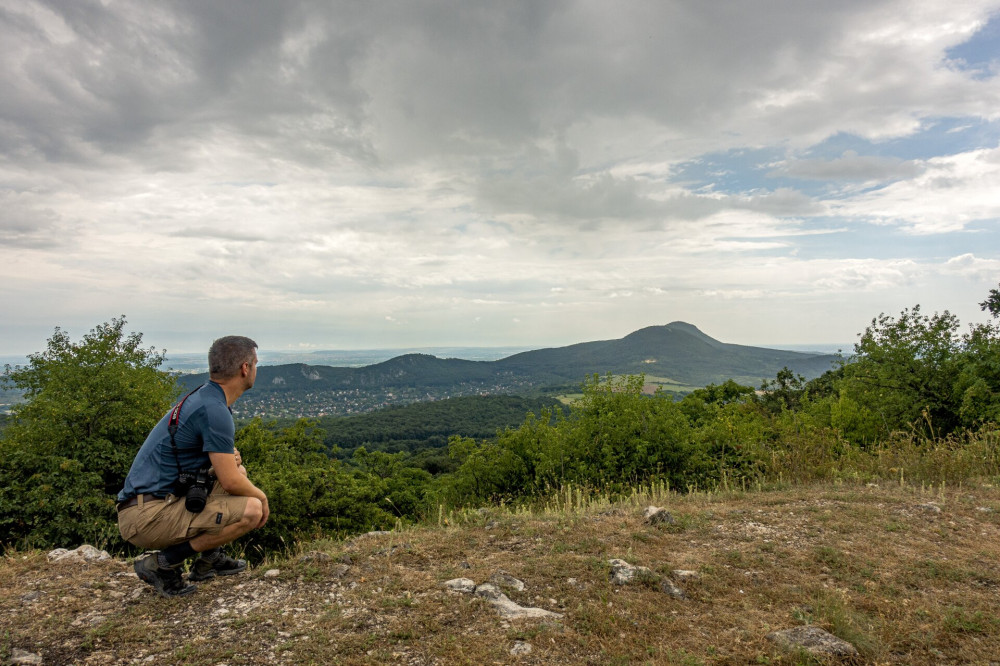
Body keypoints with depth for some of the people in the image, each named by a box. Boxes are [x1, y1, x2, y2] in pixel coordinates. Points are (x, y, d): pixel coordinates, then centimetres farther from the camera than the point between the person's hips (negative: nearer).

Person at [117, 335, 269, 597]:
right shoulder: (214, 410, -20)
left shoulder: (202, 397, 12)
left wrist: (230, 458, 1)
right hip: (148, 516, -10)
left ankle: (209, 559, 16)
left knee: (239, 471, 17)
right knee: (251, 509, -19)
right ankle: (162, 563, -7)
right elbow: (230, 482, -19)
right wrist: (261, 496, 1)